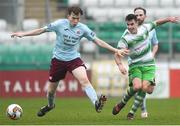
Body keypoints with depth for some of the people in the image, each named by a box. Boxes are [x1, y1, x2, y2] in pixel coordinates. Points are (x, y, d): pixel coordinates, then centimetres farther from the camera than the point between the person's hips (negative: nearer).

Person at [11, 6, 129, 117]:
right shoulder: (60, 24, -12)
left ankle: (96, 103, -37)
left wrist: (115, 50, -5)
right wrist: (23, 34, -11)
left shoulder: (82, 28, -8)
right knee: (52, 88, 12)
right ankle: (50, 105, 44)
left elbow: (97, 40, -3)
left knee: (84, 80, -27)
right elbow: (42, 30, -6)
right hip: (58, 59, 0)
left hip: (74, 58, 0)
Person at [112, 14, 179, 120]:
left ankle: (132, 112, -3)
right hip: (135, 66, -3)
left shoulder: (144, 28, -1)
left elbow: (156, 23, 19)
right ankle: (122, 103, 1)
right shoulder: (125, 38, -14)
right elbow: (117, 54, -24)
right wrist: (120, 65, -41)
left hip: (149, 65, 3)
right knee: (137, 86, -27)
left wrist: (169, 19, 18)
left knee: (145, 88, -17)